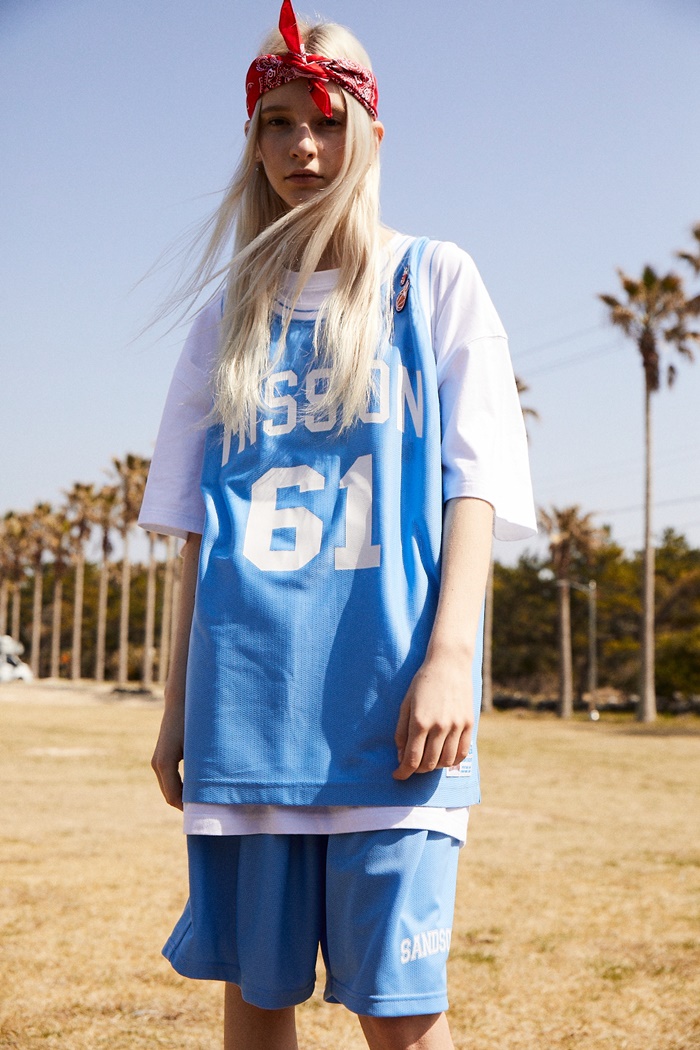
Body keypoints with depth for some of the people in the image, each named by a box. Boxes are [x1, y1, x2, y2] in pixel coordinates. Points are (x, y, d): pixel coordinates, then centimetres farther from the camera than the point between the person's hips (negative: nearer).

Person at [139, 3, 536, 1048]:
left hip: (383, 693, -3)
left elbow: (472, 482, -1)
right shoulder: (233, 313, 16)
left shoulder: (434, 279, 7)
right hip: (248, 696, 4)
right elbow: (199, 526, 15)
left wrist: (450, 655, -13)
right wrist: (179, 698, 13)